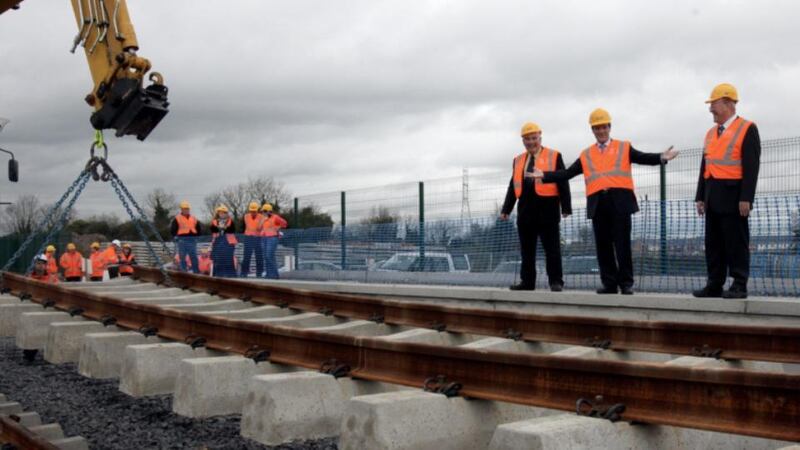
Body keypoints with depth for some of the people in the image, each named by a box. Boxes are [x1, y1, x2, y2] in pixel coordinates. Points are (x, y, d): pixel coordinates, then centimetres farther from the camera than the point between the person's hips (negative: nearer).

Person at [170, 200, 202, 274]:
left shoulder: (194, 219, 13)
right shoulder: (177, 219, 1)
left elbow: (198, 229, 19)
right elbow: (172, 229, -1)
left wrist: (196, 236, 9)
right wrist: (176, 237, -3)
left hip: (192, 240, 3)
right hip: (182, 240, -3)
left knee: (194, 257, 3)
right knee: (182, 258, 0)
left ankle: (196, 272, 7)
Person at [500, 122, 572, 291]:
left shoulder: (554, 156, 2)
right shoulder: (518, 160, 16)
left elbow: (563, 183, -2)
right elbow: (513, 187, 17)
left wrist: (566, 207, -9)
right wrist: (506, 209, 10)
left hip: (547, 210, -4)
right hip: (526, 210, 5)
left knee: (552, 248, -1)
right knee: (527, 249, 7)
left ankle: (556, 281, 4)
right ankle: (527, 282, 12)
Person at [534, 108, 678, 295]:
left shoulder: (624, 148, 11)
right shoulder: (586, 155, 17)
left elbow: (644, 158, -2)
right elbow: (567, 173, 14)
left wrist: (662, 157, -20)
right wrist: (544, 175, 5)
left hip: (619, 201, -3)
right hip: (597, 204, 3)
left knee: (622, 243, -3)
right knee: (603, 245, 4)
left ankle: (626, 282, 4)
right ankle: (609, 283, 10)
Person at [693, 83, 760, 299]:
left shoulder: (747, 129, -6)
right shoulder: (711, 133, 16)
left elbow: (751, 166, -12)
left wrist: (746, 198, -18)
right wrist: (701, 197, 12)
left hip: (733, 196, -7)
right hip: (713, 197, 7)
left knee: (736, 242, -4)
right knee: (714, 243, 7)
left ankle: (739, 285, 1)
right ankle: (715, 285, 12)